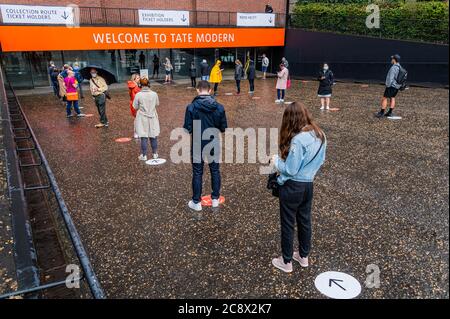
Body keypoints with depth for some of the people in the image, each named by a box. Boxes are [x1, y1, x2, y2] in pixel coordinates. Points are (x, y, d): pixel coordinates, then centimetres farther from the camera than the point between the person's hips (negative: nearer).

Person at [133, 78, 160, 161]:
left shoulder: (138, 95, -13)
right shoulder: (154, 94, -7)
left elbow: (135, 107, -5)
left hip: (142, 118, -2)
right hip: (152, 117, 2)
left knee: (144, 137, 4)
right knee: (153, 136, 13)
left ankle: (144, 155, 11)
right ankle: (155, 154, 23)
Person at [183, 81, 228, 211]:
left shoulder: (191, 107, -14)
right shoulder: (219, 107, -7)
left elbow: (187, 129, -13)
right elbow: (223, 128, -1)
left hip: (198, 145, -2)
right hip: (214, 144, 2)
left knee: (197, 173, 9)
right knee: (215, 171, 17)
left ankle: (196, 202, 18)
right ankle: (215, 199, 28)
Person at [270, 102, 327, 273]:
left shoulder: (298, 140, -27)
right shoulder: (320, 135, -2)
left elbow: (290, 170, -22)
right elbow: (320, 161, 9)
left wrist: (276, 161, -6)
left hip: (292, 187, -7)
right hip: (308, 185, 8)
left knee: (288, 224, 9)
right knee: (305, 221, 21)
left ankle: (286, 262, 25)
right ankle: (303, 256, 39)